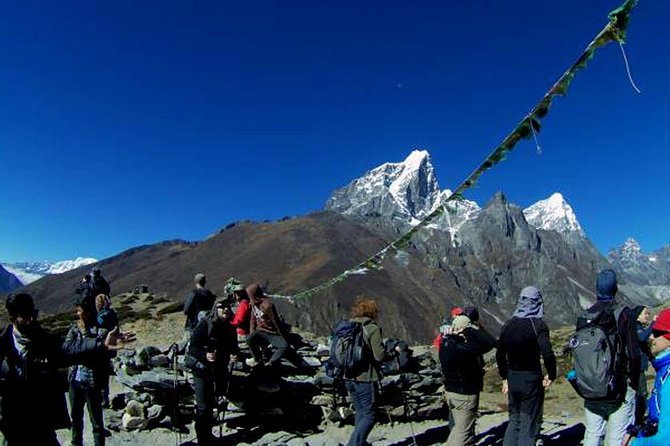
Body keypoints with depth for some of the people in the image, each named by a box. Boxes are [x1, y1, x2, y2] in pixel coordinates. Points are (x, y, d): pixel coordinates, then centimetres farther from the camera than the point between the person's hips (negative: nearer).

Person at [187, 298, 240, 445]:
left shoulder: (230, 328, 1)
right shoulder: (205, 324, -17)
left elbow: (234, 348, 8)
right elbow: (192, 347, -20)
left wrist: (234, 355, -15)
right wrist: (205, 355, -38)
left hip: (219, 371, 6)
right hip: (202, 369, -6)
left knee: (210, 404, 21)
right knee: (203, 406, -5)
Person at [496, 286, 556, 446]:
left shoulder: (509, 324, 4)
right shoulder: (538, 325, -12)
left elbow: (500, 354, 9)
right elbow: (547, 354, -22)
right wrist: (551, 376, -5)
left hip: (512, 379, 5)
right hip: (532, 379, -5)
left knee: (514, 420, 20)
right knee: (529, 424, 8)